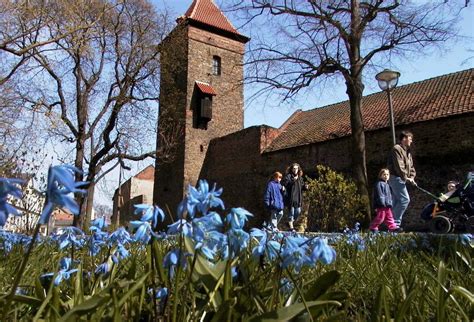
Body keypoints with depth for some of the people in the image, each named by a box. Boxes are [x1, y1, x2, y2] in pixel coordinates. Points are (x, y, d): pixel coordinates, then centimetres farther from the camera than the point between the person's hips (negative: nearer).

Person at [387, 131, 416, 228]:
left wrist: (412, 177, 2)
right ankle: (396, 222, -10)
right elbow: (399, 166, -19)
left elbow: (411, 165, 18)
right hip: (396, 178, -10)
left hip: (401, 179, 10)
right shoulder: (397, 149, -11)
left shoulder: (407, 151, 20)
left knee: (397, 201, 10)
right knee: (405, 199, -14)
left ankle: (393, 223, 14)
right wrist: (406, 177, -18)